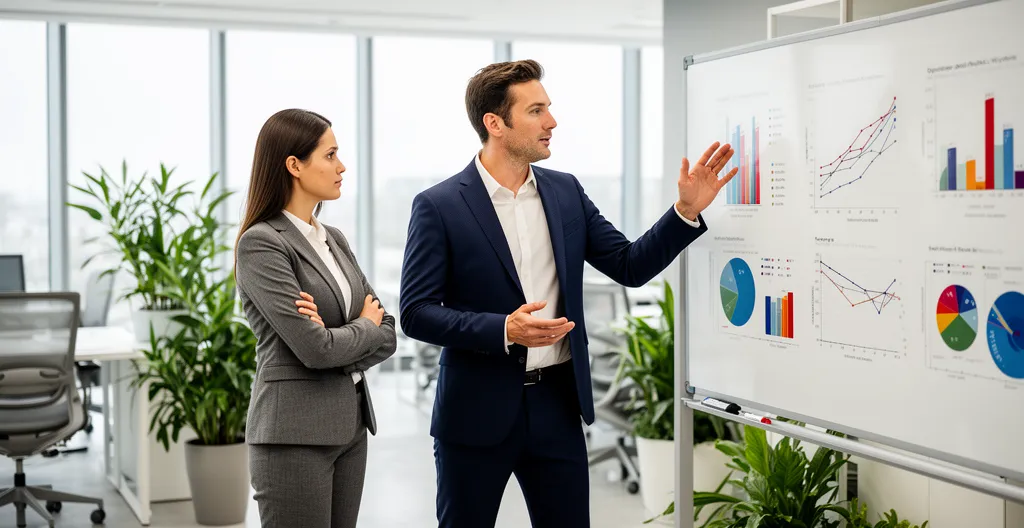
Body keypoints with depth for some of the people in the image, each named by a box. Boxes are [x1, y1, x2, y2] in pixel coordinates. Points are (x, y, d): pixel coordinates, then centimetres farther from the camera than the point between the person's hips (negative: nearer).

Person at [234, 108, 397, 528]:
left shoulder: (334, 239, 12)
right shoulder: (262, 243, -12)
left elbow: (386, 335, 7)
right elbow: (314, 348, -19)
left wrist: (338, 338, -12)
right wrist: (365, 327, -1)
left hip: (350, 425, 7)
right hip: (295, 431, -7)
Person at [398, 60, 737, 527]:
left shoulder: (566, 192, 5)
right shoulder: (438, 207, -9)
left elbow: (630, 267, 6)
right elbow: (415, 312, -12)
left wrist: (687, 209, -6)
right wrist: (503, 330, -24)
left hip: (557, 404, 4)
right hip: (478, 412, -4)